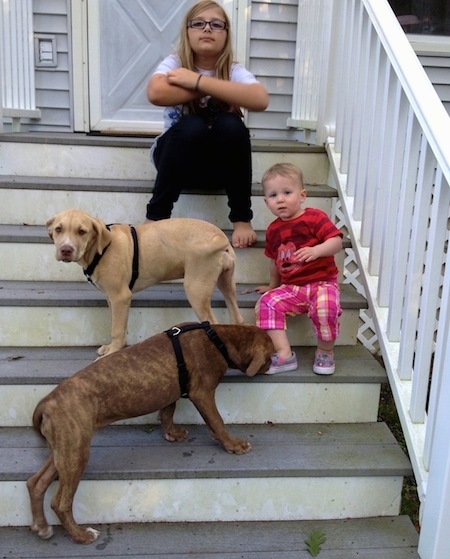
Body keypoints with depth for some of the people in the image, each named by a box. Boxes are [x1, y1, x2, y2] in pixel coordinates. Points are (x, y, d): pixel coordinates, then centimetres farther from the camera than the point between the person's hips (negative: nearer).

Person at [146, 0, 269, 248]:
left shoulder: (233, 70, -6)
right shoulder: (175, 63, -7)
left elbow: (260, 99, -29)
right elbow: (155, 93, -31)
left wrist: (199, 81, -28)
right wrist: (215, 93, -23)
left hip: (221, 163, 1)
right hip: (178, 157, -1)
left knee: (230, 125, -29)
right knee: (192, 126, -31)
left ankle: (242, 218, -16)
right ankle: (156, 216, -20)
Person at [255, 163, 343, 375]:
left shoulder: (314, 217, -5)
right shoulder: (274, 230, 11)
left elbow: (336, 241, -15)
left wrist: (316, 250, -33)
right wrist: (273, 285, 34)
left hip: (322, 282, -4)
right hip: (291, 287, 5)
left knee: (326, 306, -34)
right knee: (267, 303, -21)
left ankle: (325, 351, -6)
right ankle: (284, 354, -21)